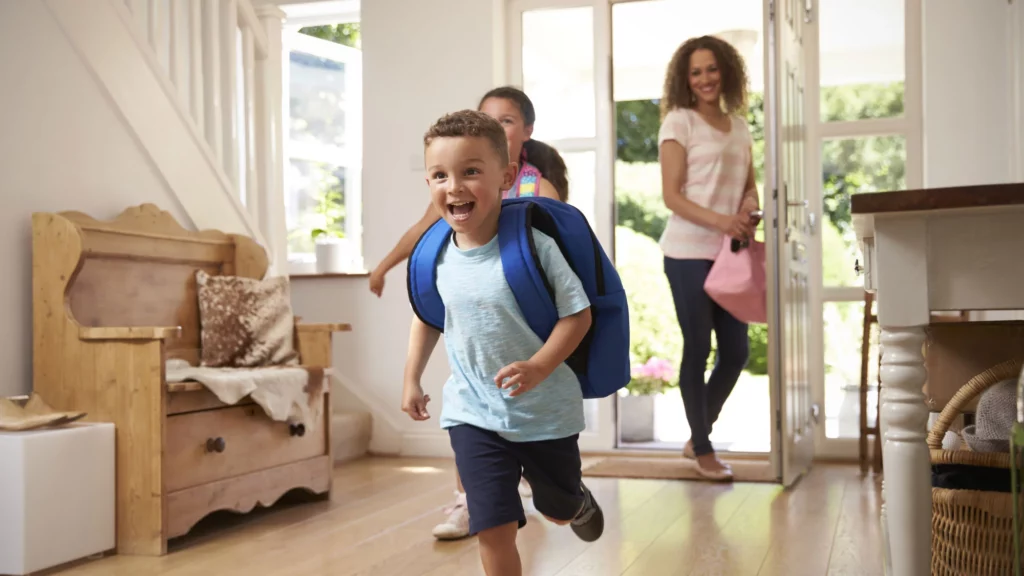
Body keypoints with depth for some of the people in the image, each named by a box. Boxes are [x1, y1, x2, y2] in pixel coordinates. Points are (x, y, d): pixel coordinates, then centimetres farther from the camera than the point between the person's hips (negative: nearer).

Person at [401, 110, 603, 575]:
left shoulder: (535, 246, -20)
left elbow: (578, 315, -15)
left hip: (546, 410, -1)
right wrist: (412, 380, 11)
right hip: (473, 414, 2)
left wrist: (538, 367, -28)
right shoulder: (435, 257, -8)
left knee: (558, 511, 22)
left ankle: (580, 498, 59)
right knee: (494, 530, -6)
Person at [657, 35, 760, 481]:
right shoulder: (679, 121, -5)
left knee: (736, 352, 9)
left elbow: (749, 183, 18)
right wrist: (720, 221, -23)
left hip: (729, 252, 6)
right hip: (689, 252, -6)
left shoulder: (738, 124, 13)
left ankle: (697, 437, 27)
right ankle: (703, 450, 15)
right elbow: (671, 195, -11)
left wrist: (750, 209, -6)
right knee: (698, 350, 1)